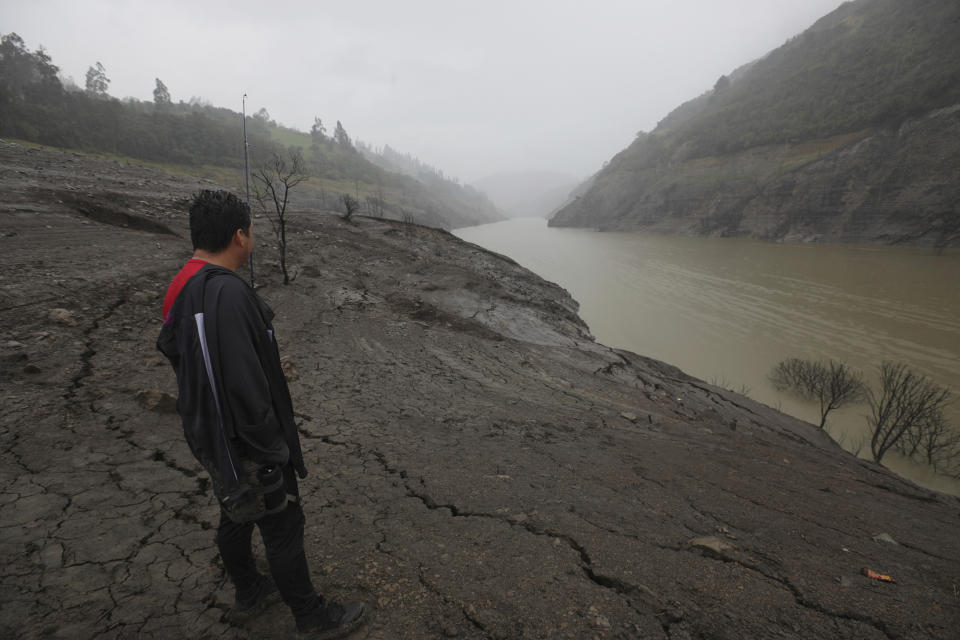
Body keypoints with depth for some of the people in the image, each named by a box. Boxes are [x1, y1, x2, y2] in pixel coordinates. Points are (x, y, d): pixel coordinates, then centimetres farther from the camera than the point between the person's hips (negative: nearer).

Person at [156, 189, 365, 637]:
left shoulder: (183, 287, 2)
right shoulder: (227, 293, -30)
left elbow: (172, 348, 12)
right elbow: (245, 386, -31)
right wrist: (275, 452, -20)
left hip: (209, 435, 10)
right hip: (243, 445, -9)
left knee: (237, 515, 26)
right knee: (282, 526, 8)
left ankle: (249, 591, 49)